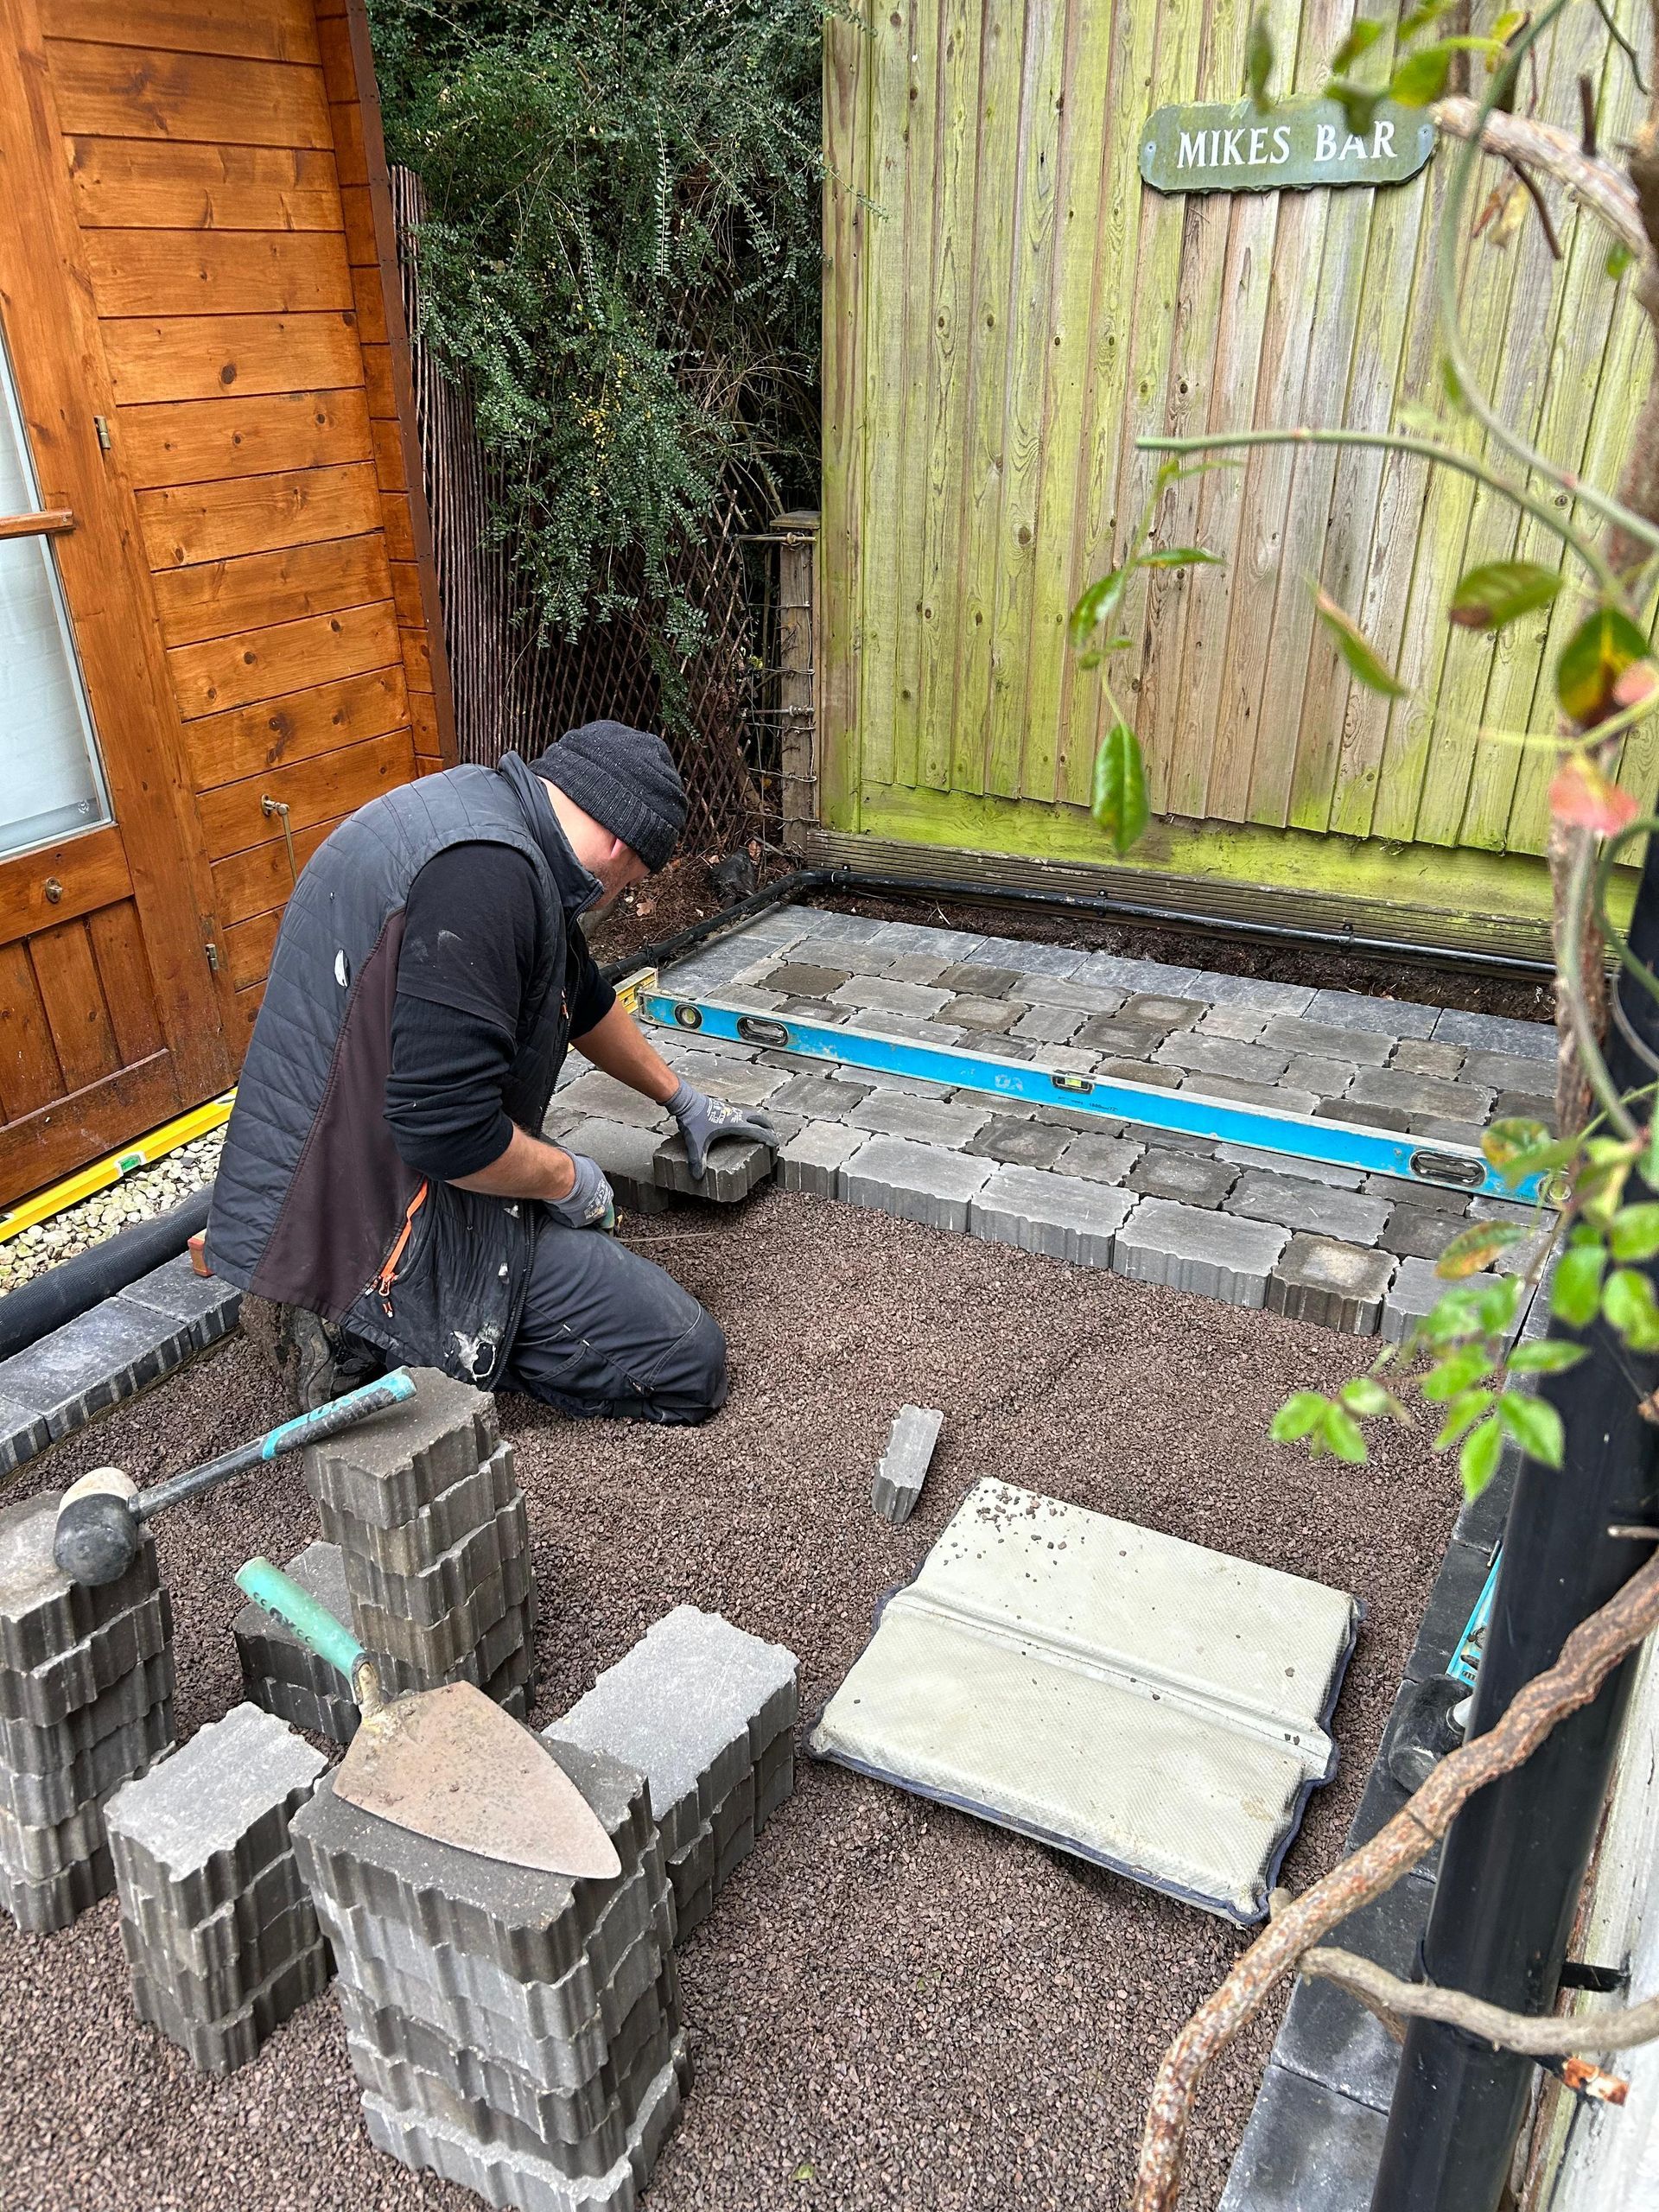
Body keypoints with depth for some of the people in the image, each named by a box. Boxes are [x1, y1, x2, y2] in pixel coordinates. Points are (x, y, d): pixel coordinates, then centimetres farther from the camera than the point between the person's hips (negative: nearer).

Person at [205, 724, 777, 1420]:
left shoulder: (494, 812, 10)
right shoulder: (483, 870, -23)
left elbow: (584, 999, 26)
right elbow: (443, 1128, -28)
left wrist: (682, 1100, 38)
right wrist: (568, 1178, -9)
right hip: (385, 1225, -10)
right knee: (690, 1363, -7)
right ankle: (373, 1330, -6)